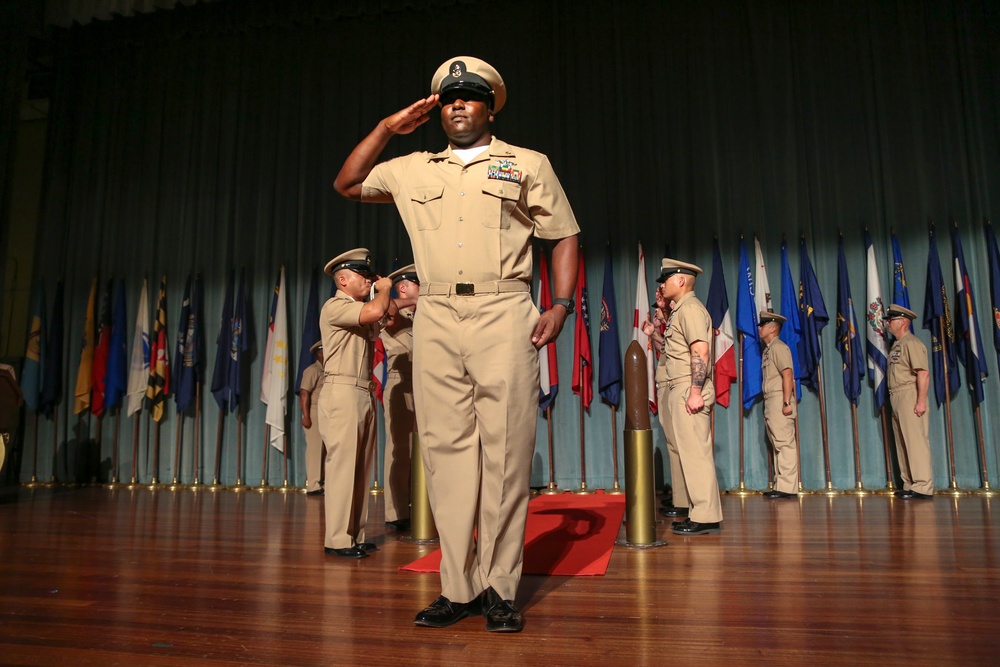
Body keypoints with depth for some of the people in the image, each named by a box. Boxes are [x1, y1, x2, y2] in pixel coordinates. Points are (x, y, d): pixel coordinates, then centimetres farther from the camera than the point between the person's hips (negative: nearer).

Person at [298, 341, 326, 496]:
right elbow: (304, 394, -14)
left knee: (323, 450, 9)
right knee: (315, 448, -7)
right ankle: (313, 486, -5)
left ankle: (320, 484, 16)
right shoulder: (312, 370, -7)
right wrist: (306, 416, -20)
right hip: (315, 413, -8)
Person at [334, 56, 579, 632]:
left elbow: (565, 236, 10)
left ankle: (500, 589, 7)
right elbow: (348, 184, 26)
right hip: (436, 319, 3)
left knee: (505, 453, -4)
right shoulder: (414, 170, 20)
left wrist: (562, 305, -3)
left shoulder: (528, 164, 13)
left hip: (503, 315, -2)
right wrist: (386, 129, 17)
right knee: (447, 450, 2)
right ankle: (459, 588, 10)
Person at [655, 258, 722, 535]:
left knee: (695, 452, -8)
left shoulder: (690, 308, -10)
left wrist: (695, 392, -25)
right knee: (690, 452, 11)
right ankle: (699, 513, 18)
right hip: (679, 389, 11)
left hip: (689, 390, -11)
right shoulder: (680, 310, 20)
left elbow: (700, 350, -21)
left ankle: (706, 518, -3)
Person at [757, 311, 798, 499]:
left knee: (784, 443, -8)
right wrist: (769, 406, 13)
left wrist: (787, 402, -23)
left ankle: (787, 487, -6)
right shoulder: (768, 349, 20)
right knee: (777, 444, 10)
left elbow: (787, 374, -17)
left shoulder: (779, 347, -8)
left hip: (779, 400, -10)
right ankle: (780, 486, 15)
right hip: (770, 402, 10)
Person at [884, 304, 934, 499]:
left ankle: (923, 487, -6)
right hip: (897, 398, 10)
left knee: (916, 441, -9)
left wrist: (921, 401, -22)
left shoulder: (911, 343, -9)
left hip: (910, 396, -10)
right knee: (902, 444, 11)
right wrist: (894, 401, 15)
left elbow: (924, 373, -18)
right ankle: (909, 485, 16)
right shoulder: (896, 345, 18)